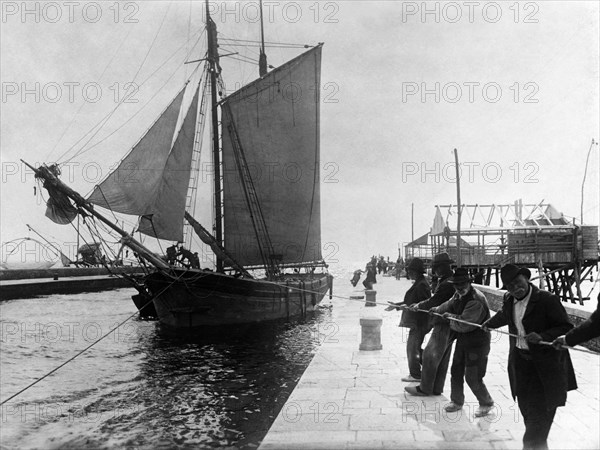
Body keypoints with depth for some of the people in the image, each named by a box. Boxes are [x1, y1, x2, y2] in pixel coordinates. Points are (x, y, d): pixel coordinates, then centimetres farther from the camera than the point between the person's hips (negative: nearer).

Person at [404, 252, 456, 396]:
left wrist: (418, 306, -1)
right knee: (442, 358, 14)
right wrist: (418, 304, 15)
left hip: (444, 325, -10)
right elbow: (435, 298, 18)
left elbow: (433, 302, -18)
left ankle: (425, 388, 7)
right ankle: (436, 388, 23)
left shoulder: (447, 284, -21)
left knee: (430, 355, -2)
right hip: (449, 324, 10)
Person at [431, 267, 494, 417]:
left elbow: (463, 324, -30)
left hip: (477, 344, -9)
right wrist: (437, 310, 24)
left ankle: (487, 403, 18)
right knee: (456, 371, 15)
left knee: (473, 377, -4)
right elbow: (449, 305, 27)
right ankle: (456, 401, 32)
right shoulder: (459, 296, 2)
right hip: (462, 340, 9)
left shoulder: (476, 301, -28)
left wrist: (450, 317, -14)